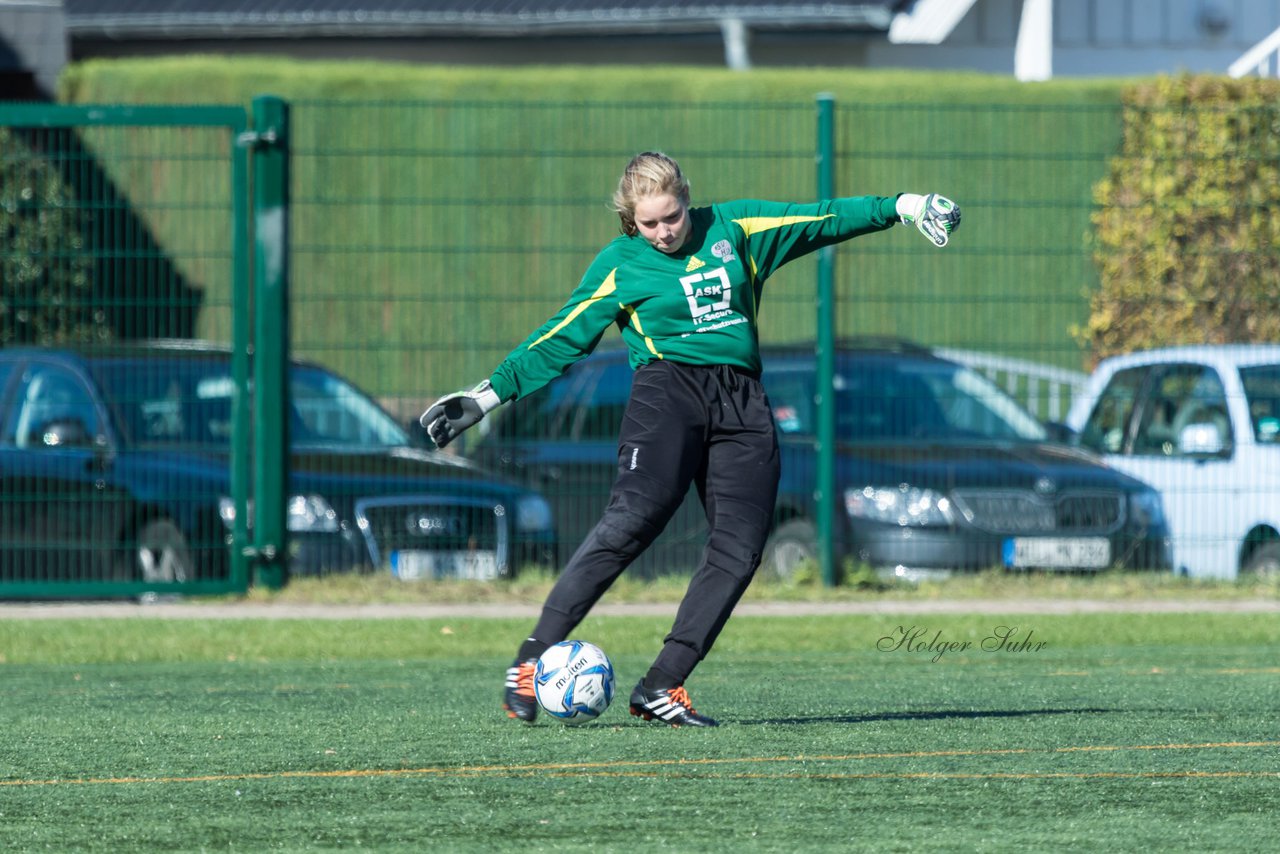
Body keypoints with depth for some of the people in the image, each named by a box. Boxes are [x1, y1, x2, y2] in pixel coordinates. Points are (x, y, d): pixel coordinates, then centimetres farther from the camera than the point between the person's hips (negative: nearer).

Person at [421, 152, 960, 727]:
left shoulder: (735, 228, 15)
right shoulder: (620, 265, 6)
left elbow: (819, 221, 22)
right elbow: (562, 338, 7)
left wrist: (900, 206, 22)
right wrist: (491, 393, 2)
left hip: (741, 402, 4)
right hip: (669, 390, -4)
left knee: (739, 548, -11)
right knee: (633, 517, -25)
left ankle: (662, 686, -10)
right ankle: (532, 661, -25)